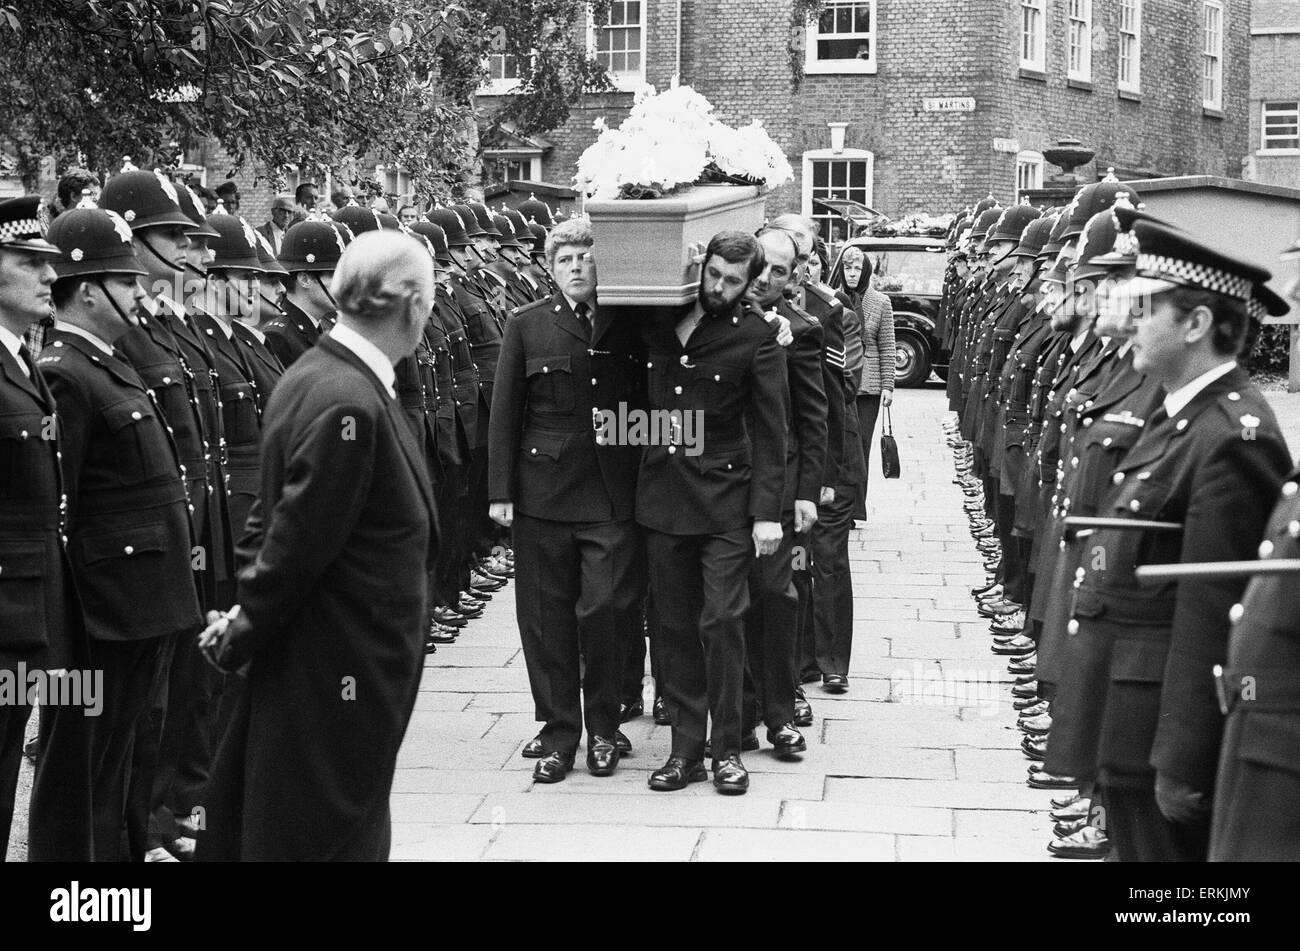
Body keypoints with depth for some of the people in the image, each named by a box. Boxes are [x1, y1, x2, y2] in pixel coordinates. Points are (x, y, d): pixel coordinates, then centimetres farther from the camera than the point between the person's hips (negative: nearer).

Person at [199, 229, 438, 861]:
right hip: (340, 673, -9)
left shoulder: (312, 374, 7)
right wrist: (243, 638, -9)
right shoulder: (348, 403, -24)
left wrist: (248, 613, 5)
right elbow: (296, 541, -21)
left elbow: (282, 521, 10)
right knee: (332, 839, 4)